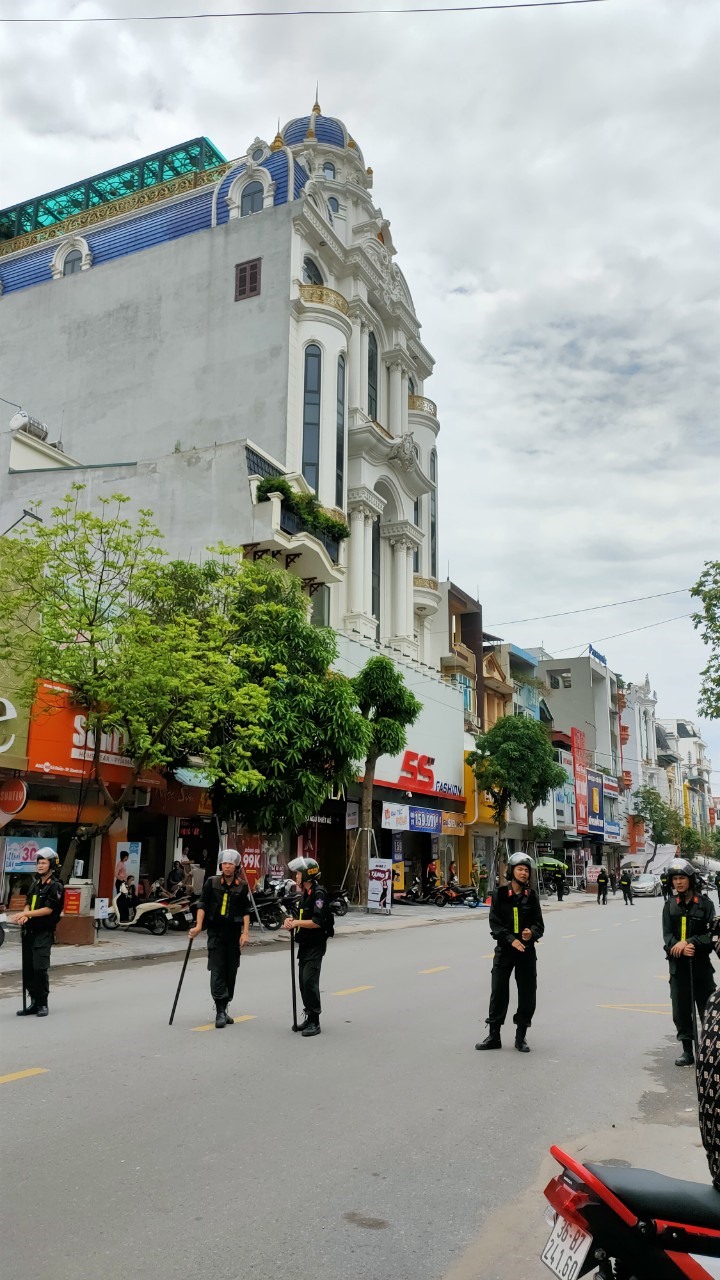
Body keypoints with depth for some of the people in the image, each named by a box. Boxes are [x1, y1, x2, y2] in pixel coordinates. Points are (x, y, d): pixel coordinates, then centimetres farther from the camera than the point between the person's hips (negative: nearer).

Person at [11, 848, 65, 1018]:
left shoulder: (56, 887, -8)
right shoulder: (35, 884, 16)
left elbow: (48, 910, -16)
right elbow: (28, 904, 12)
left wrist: (25, 914, -22)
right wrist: (24, 916, -10)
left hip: (44, 933, -7)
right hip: (29, 931, 7)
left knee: (40, 968, -12)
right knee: (27, 969, 7)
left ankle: (43, 1004, 0)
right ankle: (34, 1002, 17)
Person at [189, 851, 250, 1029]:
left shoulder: (242, 886, 2)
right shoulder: (212, 882, 0)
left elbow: (245, 911, 2)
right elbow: (203, 905, -2)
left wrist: (245, 932, -7)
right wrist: (198, 926, -12)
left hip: (234, 933, 2)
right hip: (215, 931, -2)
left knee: (231, 971, 7)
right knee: (217, 970, -9)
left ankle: (223, 1008, 18)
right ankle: (220, 1011, -8)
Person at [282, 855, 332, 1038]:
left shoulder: (319, 894, -16)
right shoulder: (305, 893, 14)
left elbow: (317, 922, -24)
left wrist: (296, 923, -16)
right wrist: (291, 920, 0)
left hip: (316, 945, -9)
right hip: (305, 944, 9)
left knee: (310, 981, -10)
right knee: (303, 981, 12)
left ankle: (315, 1022, -3)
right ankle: (309, 1017, 23)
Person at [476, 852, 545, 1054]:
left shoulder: (531, 896, 2)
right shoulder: (500, 894, -3)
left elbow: (539, 924, 2)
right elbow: (495, 923, -7)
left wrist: (532, 933, -21)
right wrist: (511, 939, -19)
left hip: (527, 950, 2)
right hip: (504, 949, -1)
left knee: (527, 994, 5)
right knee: (498, 992, 4)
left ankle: (521, 1037, 20)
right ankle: (494, 1036, 17)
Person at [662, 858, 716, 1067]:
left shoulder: (704, 903, -4)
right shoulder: (670, 905, 5)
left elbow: (712, 932, -7)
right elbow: (667, 934, 0)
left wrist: (690, 943, -18)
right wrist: (680, 947, -19)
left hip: (700, 962, -3)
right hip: (678, 963, 3)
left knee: (707, 1007, 1)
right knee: (680, 1010, 7)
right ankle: (687, 1051, 18)